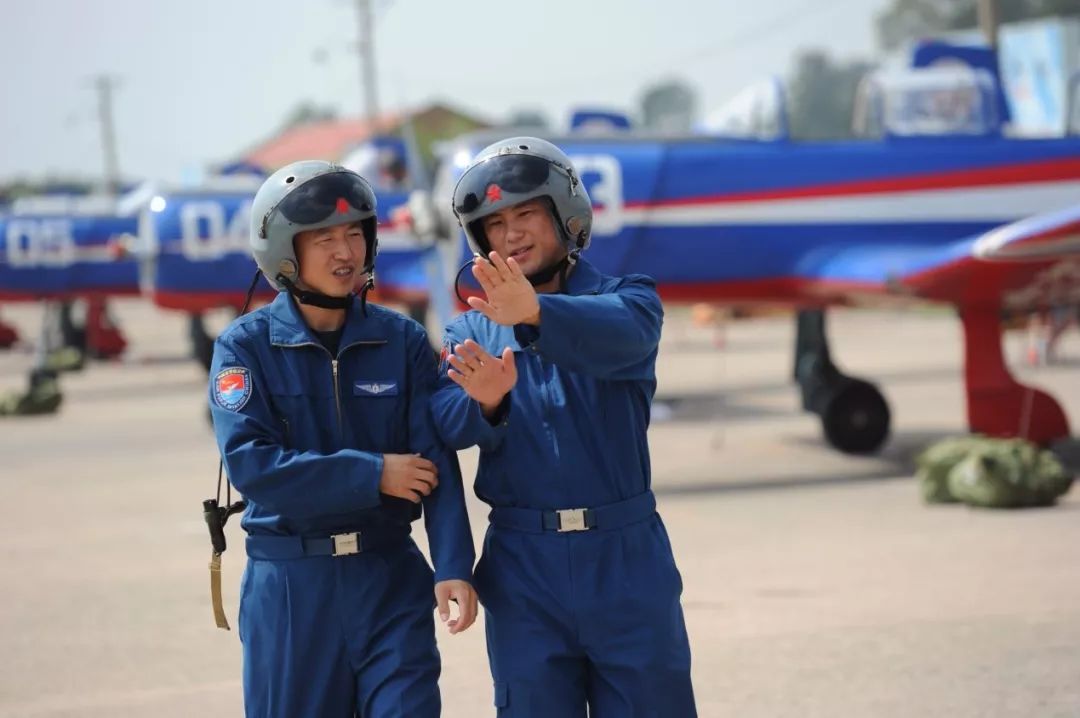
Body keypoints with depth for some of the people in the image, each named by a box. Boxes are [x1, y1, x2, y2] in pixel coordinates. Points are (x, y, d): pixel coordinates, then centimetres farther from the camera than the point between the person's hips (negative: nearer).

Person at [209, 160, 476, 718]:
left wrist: (453, 566, -19)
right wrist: (372, 474, -16)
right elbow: (247, 461, -16)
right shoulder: (246, 347, -4)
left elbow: (435, 462, -6)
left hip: (391, 574, 1)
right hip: (290, 585, -1)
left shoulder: (403, 342, 1)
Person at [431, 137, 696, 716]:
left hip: (625, 558, -2)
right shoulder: (472, 332, 10)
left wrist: (534, 312, -43)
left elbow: (621, 334, -23)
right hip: (522, 563, 2)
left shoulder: (626, 298, 3)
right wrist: (485, 403, -32)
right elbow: (448, 421, -8)